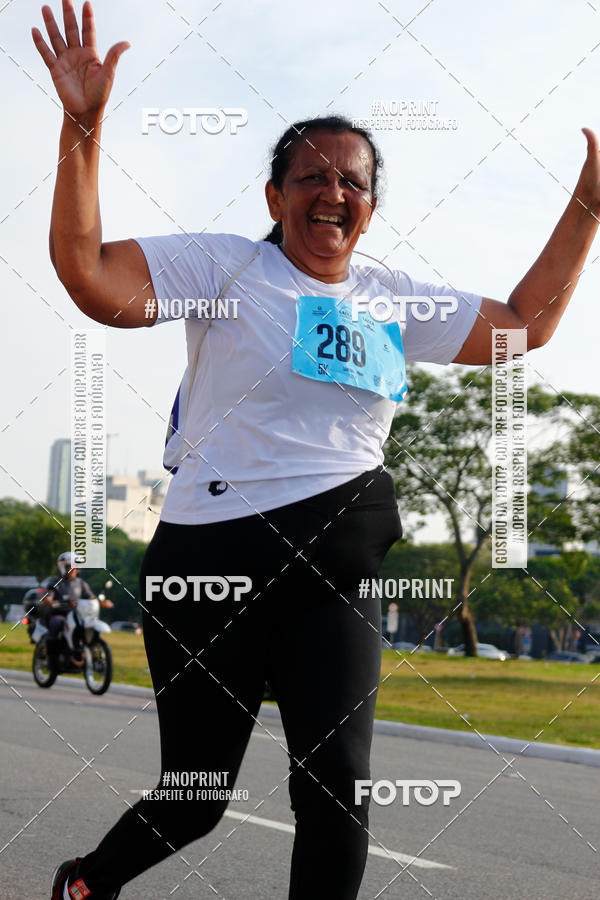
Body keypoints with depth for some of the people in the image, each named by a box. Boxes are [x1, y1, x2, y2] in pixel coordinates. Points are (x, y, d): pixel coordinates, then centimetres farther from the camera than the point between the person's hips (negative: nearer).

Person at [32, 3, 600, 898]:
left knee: (338, 786, -12)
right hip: (215, 558, -4)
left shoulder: (392, 298, 13)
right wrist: (83, 128, -20)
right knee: (193, 801, 6)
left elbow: (524, 322, 22)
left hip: (335, 571, 4)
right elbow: (86, 272, -13)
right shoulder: (225, 266, -2)